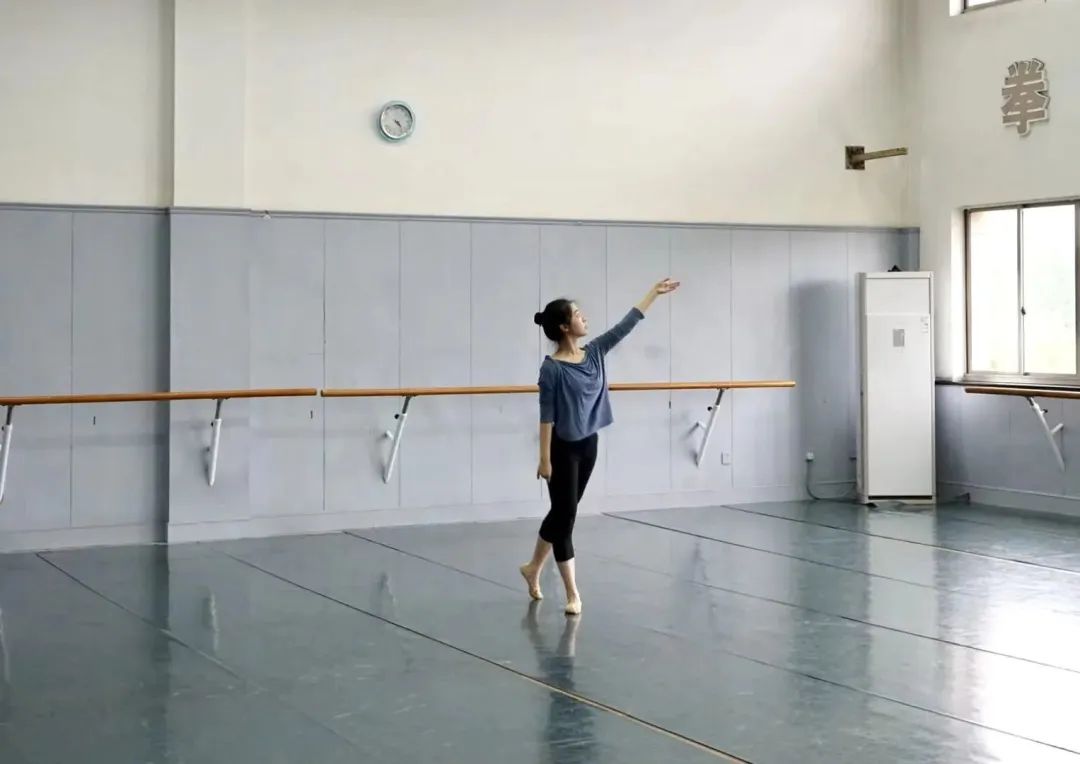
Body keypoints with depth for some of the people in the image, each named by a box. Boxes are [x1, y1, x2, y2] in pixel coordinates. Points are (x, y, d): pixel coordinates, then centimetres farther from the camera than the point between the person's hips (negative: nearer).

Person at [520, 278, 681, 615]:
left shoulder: (594, 353, 2)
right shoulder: (552, 368, -16)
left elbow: (625, 325, 7)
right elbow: (547, 416, -15)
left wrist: (654, 293, 8)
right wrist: (544, 458, -15)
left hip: (588, 444, 7)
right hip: (563, 448, -7)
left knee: (562, 512, 17)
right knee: (564, 515, -1)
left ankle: (533, 568, 36)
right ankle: (573, 594, 4)